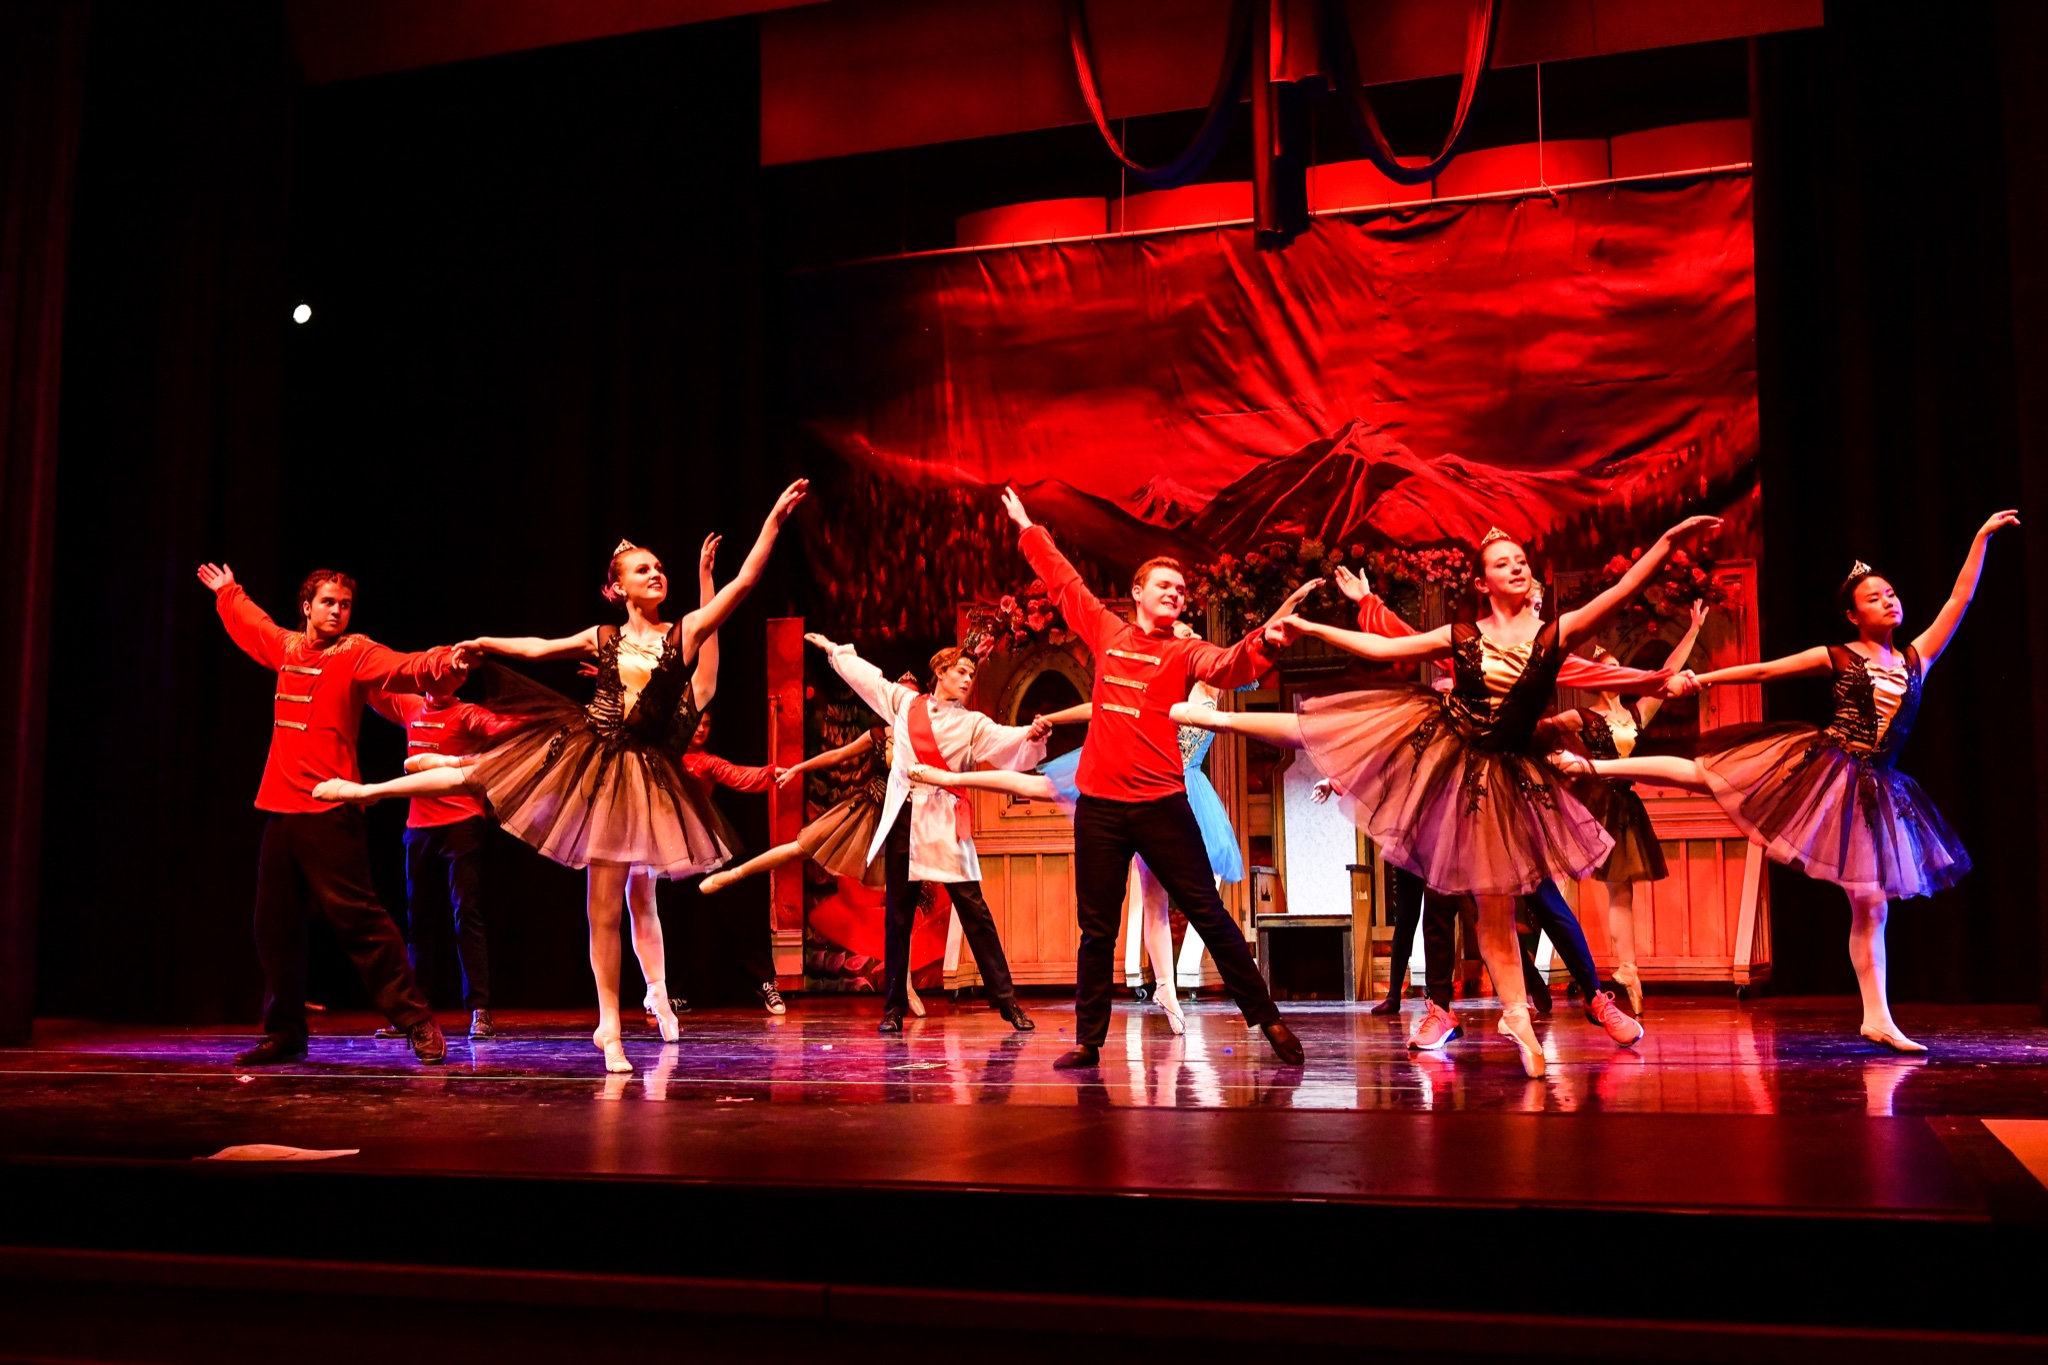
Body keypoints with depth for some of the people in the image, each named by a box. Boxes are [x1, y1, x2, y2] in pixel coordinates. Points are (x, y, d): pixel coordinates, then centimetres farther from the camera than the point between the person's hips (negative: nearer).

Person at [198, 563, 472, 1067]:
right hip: (280, 807, 7)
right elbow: (252, 623, 37)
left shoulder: (355, 653, -4)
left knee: (356, 916, -11)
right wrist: (228, 593, 53)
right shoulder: (287, 648, 14)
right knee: (275, 925, 10)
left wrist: (442, 662, -44)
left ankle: (417, 1021, -8)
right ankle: (285, 1032, 22)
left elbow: (403, 667, -24)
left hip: (328, 809, -6)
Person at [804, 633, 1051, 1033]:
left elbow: (1005, 741, -11)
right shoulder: (904, 702, 12)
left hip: (944, 823, -2)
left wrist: (1031, 735, -31)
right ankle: (894, 1007, 12)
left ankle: (1007, 1001, -2)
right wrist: (833, 649, 35)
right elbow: (865, 675, 25)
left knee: (974, 911, -6)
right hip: (902, 818, 2)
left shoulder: (972, 725, 6)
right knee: (897, 915, 5)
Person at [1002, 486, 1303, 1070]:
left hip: (1161, 803, -2)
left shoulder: (1184, 651, 4)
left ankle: (1267, 1019, 7)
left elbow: (1227, 668, -17)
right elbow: (1063, 580, 23)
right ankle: (1088, 1039, 16)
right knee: (1097, 930, 8)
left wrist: (1260, 645, -38)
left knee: (1209, 915, 0)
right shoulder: (1107, 632, 11)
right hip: (1099, 803, 2)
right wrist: (1028, 528, 31)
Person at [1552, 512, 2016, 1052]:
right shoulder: (1836, 658, 3)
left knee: (1871, 904, 3)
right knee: (1704, 771, -10)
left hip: (1872, 788, 3)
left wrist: (1982, 538, 7)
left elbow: (1959, 600, 10)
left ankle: (1877, 1019, 7)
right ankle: (1592, 766, -3)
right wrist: (1700, 679, -7)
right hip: (1818, 765, -2)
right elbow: (1762, 670, 1)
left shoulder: (1917, 657, 11)